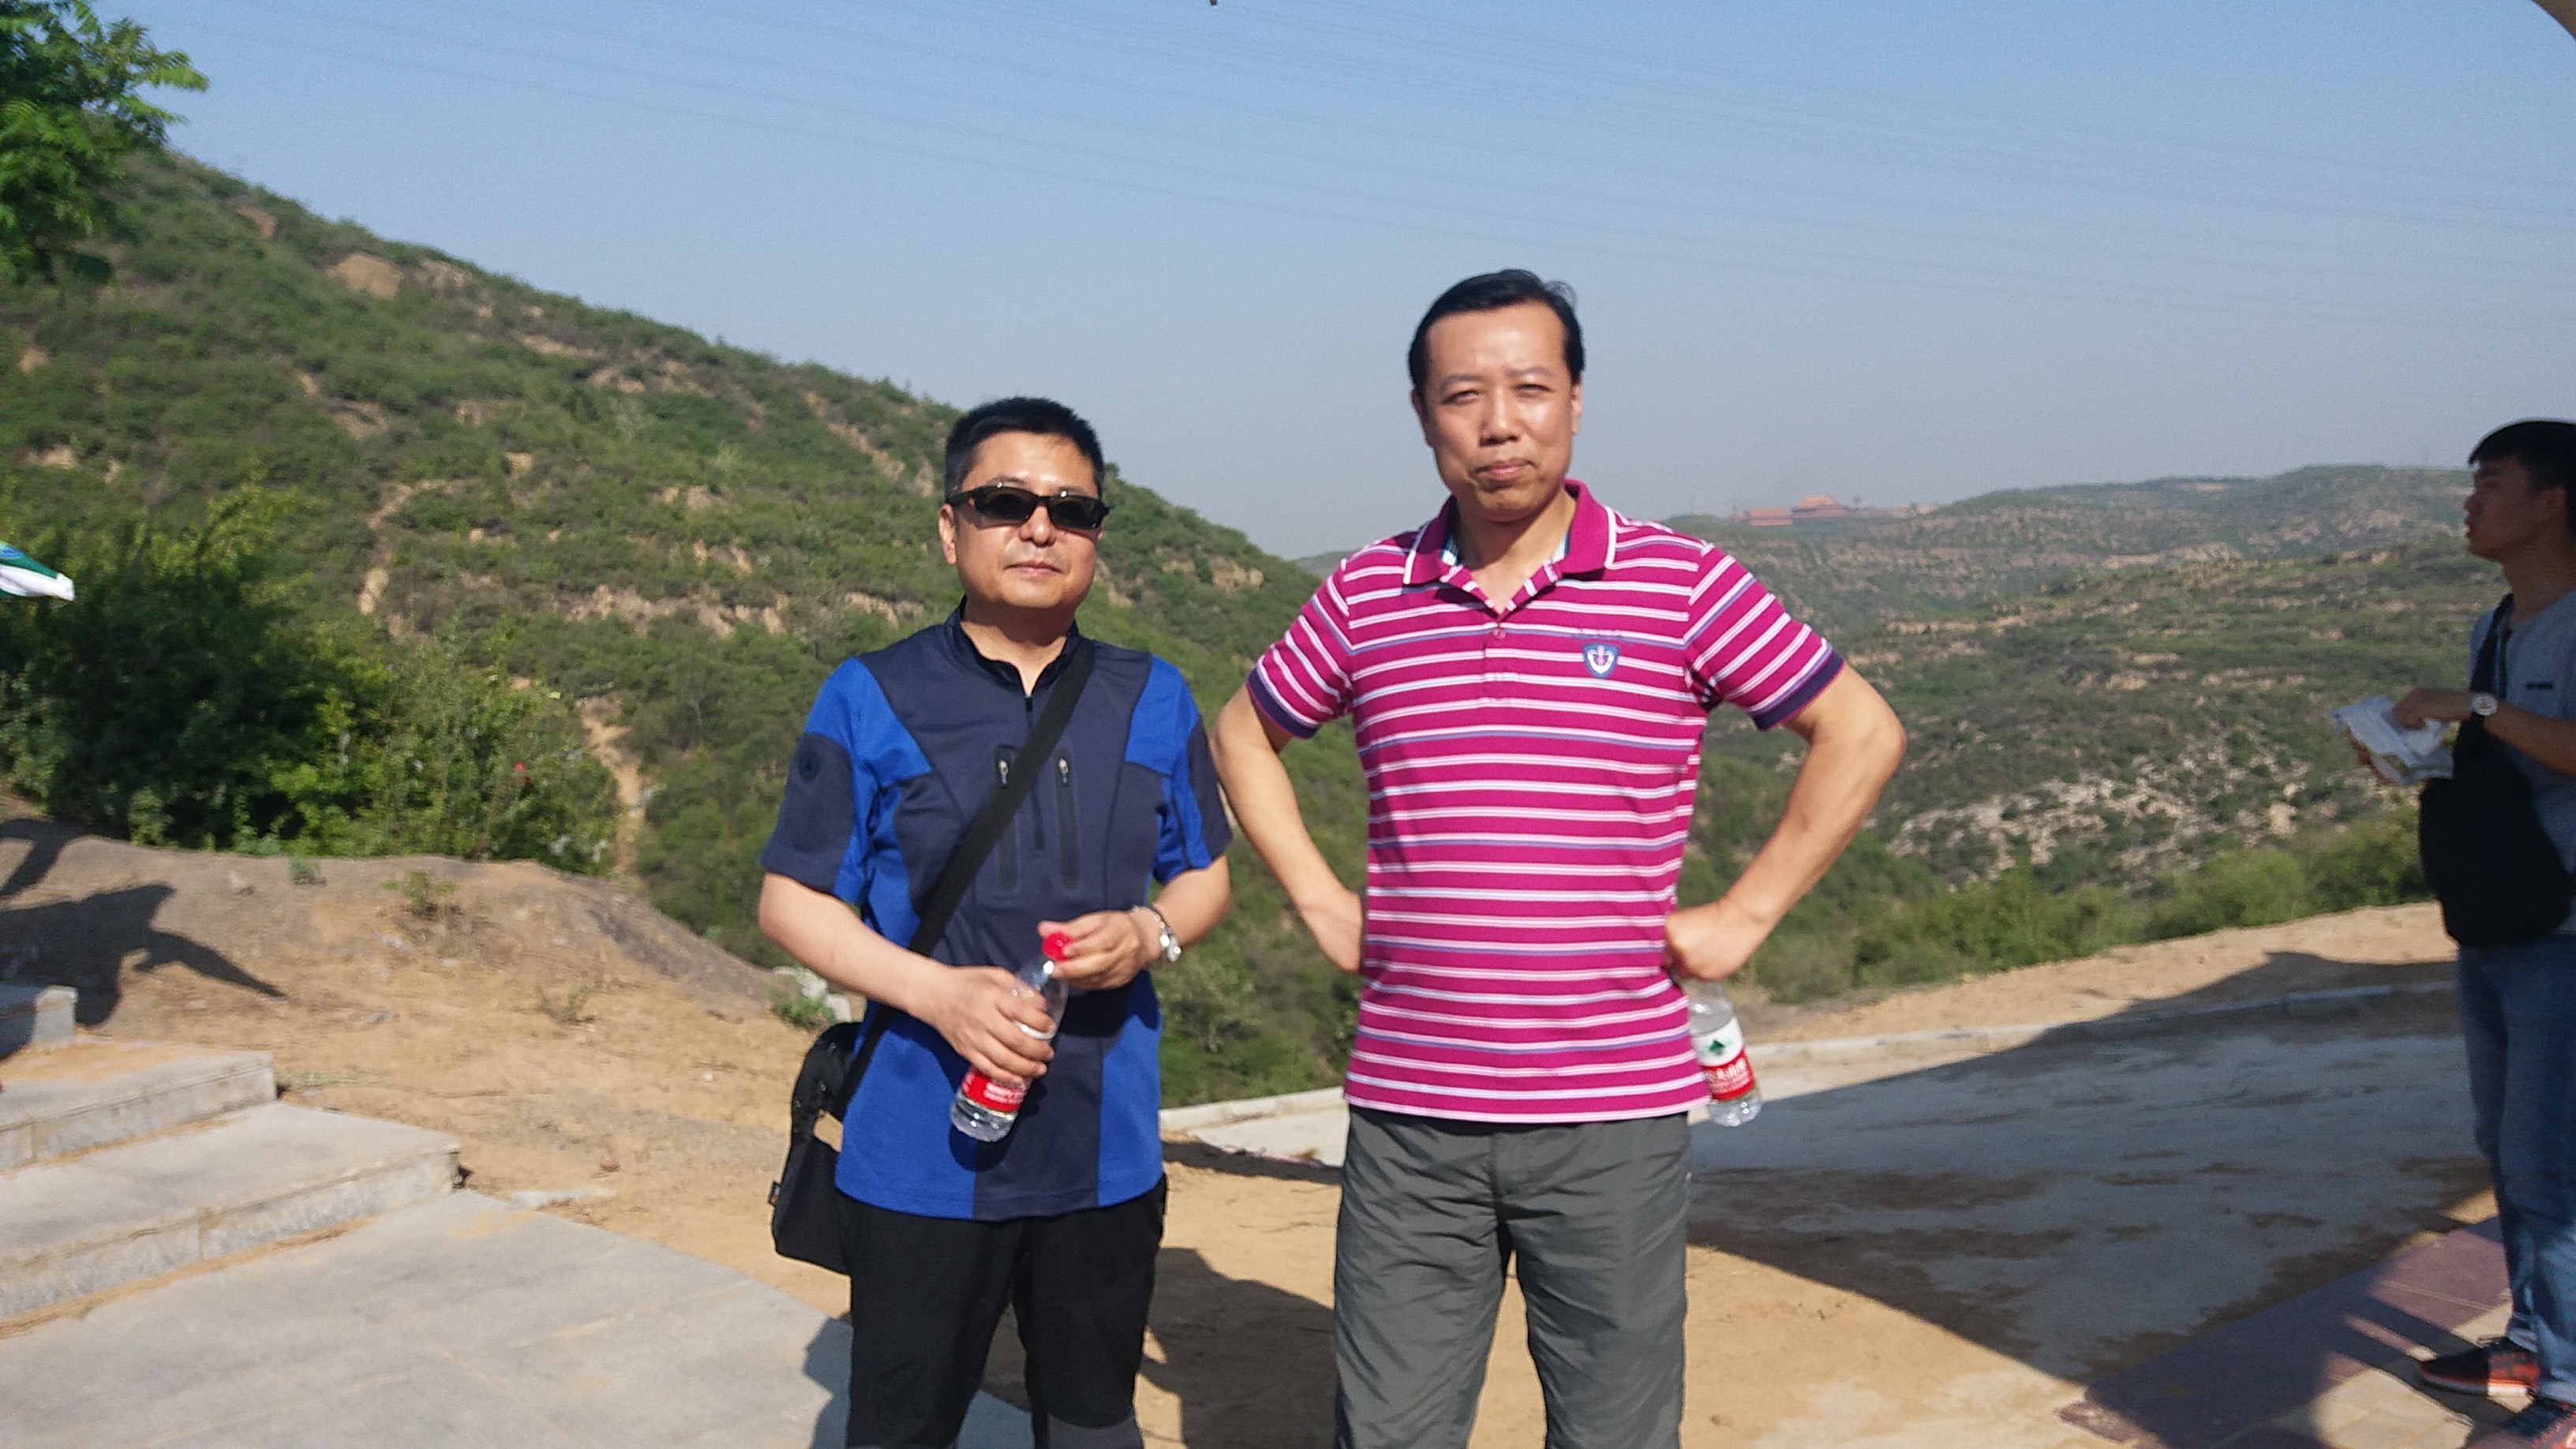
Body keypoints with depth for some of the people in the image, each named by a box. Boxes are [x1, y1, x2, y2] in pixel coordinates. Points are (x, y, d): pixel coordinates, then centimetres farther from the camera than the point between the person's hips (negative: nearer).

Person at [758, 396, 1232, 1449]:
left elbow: (1205, 875, 13)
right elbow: (792, 901, -2)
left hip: (1107, 1153, 3)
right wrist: (937, 991, -18)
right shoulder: (870, 701, -3)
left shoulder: (1152, 701, 6)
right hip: (923, 1153, -2)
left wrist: (1151, 933, -11)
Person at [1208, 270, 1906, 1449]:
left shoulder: (1679, 582, -3)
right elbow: (1243, 734, 19)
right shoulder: (1367, 595, 4)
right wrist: (1318, 902, 9)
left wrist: (1742, 915, -1)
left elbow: (1861, 733, 3)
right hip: (1408, 1109, 2)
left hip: (1611, 1117, -2)